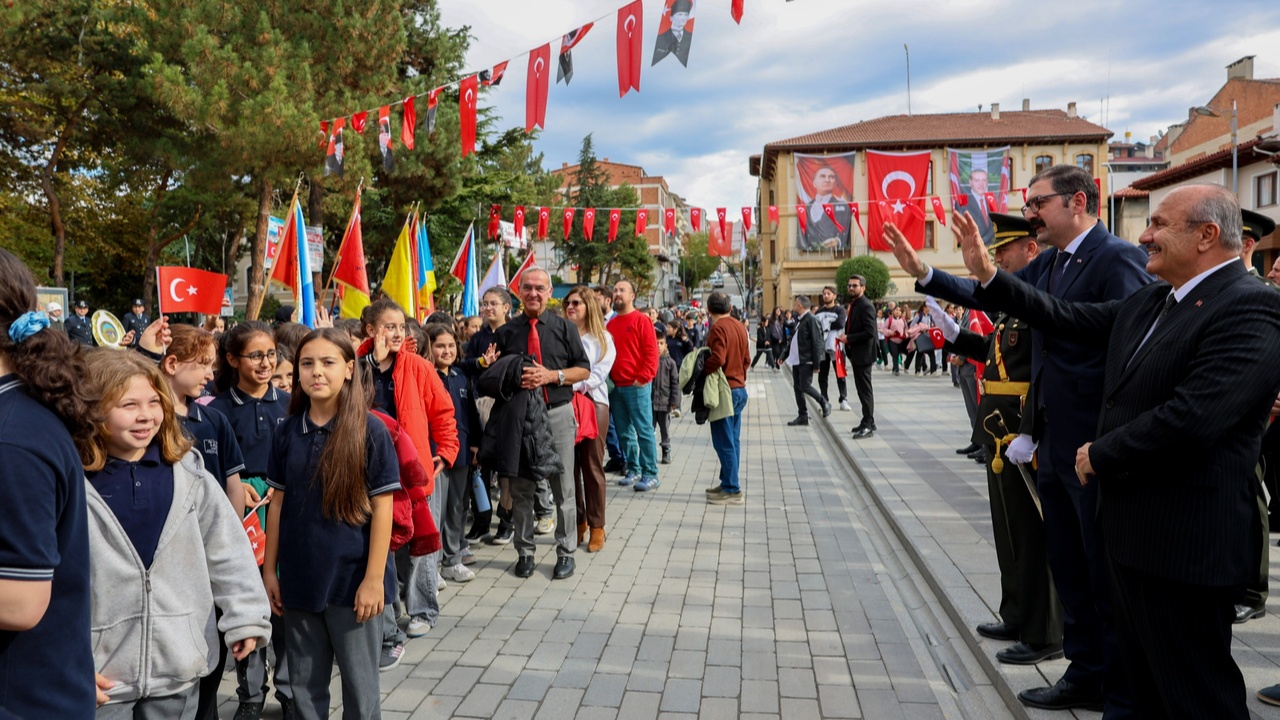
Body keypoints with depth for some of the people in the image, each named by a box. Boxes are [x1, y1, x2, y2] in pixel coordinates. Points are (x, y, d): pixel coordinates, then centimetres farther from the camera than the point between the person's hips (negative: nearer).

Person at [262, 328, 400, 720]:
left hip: (352, 577, -4)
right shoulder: (288, 431, 2)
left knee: (359, 684, 10)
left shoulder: (370, 430, -11)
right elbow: (279, 503, 8)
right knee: (305, 683, 16)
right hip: (300, 578, 4)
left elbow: (382, 508, -10)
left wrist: (374, 578, -12)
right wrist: (270, 569, 7)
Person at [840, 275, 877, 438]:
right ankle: (867, 422, 23)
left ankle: (868, 425, -1)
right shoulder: (853, 304, 14)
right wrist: (845, 336, 3)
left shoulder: (866, 306, -15)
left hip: (863, 354, -9)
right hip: (856, 353, 9)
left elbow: (870, 331, -22)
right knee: (861, 388, 14)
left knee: (865, 390, -5)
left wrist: (849, 338, -17)